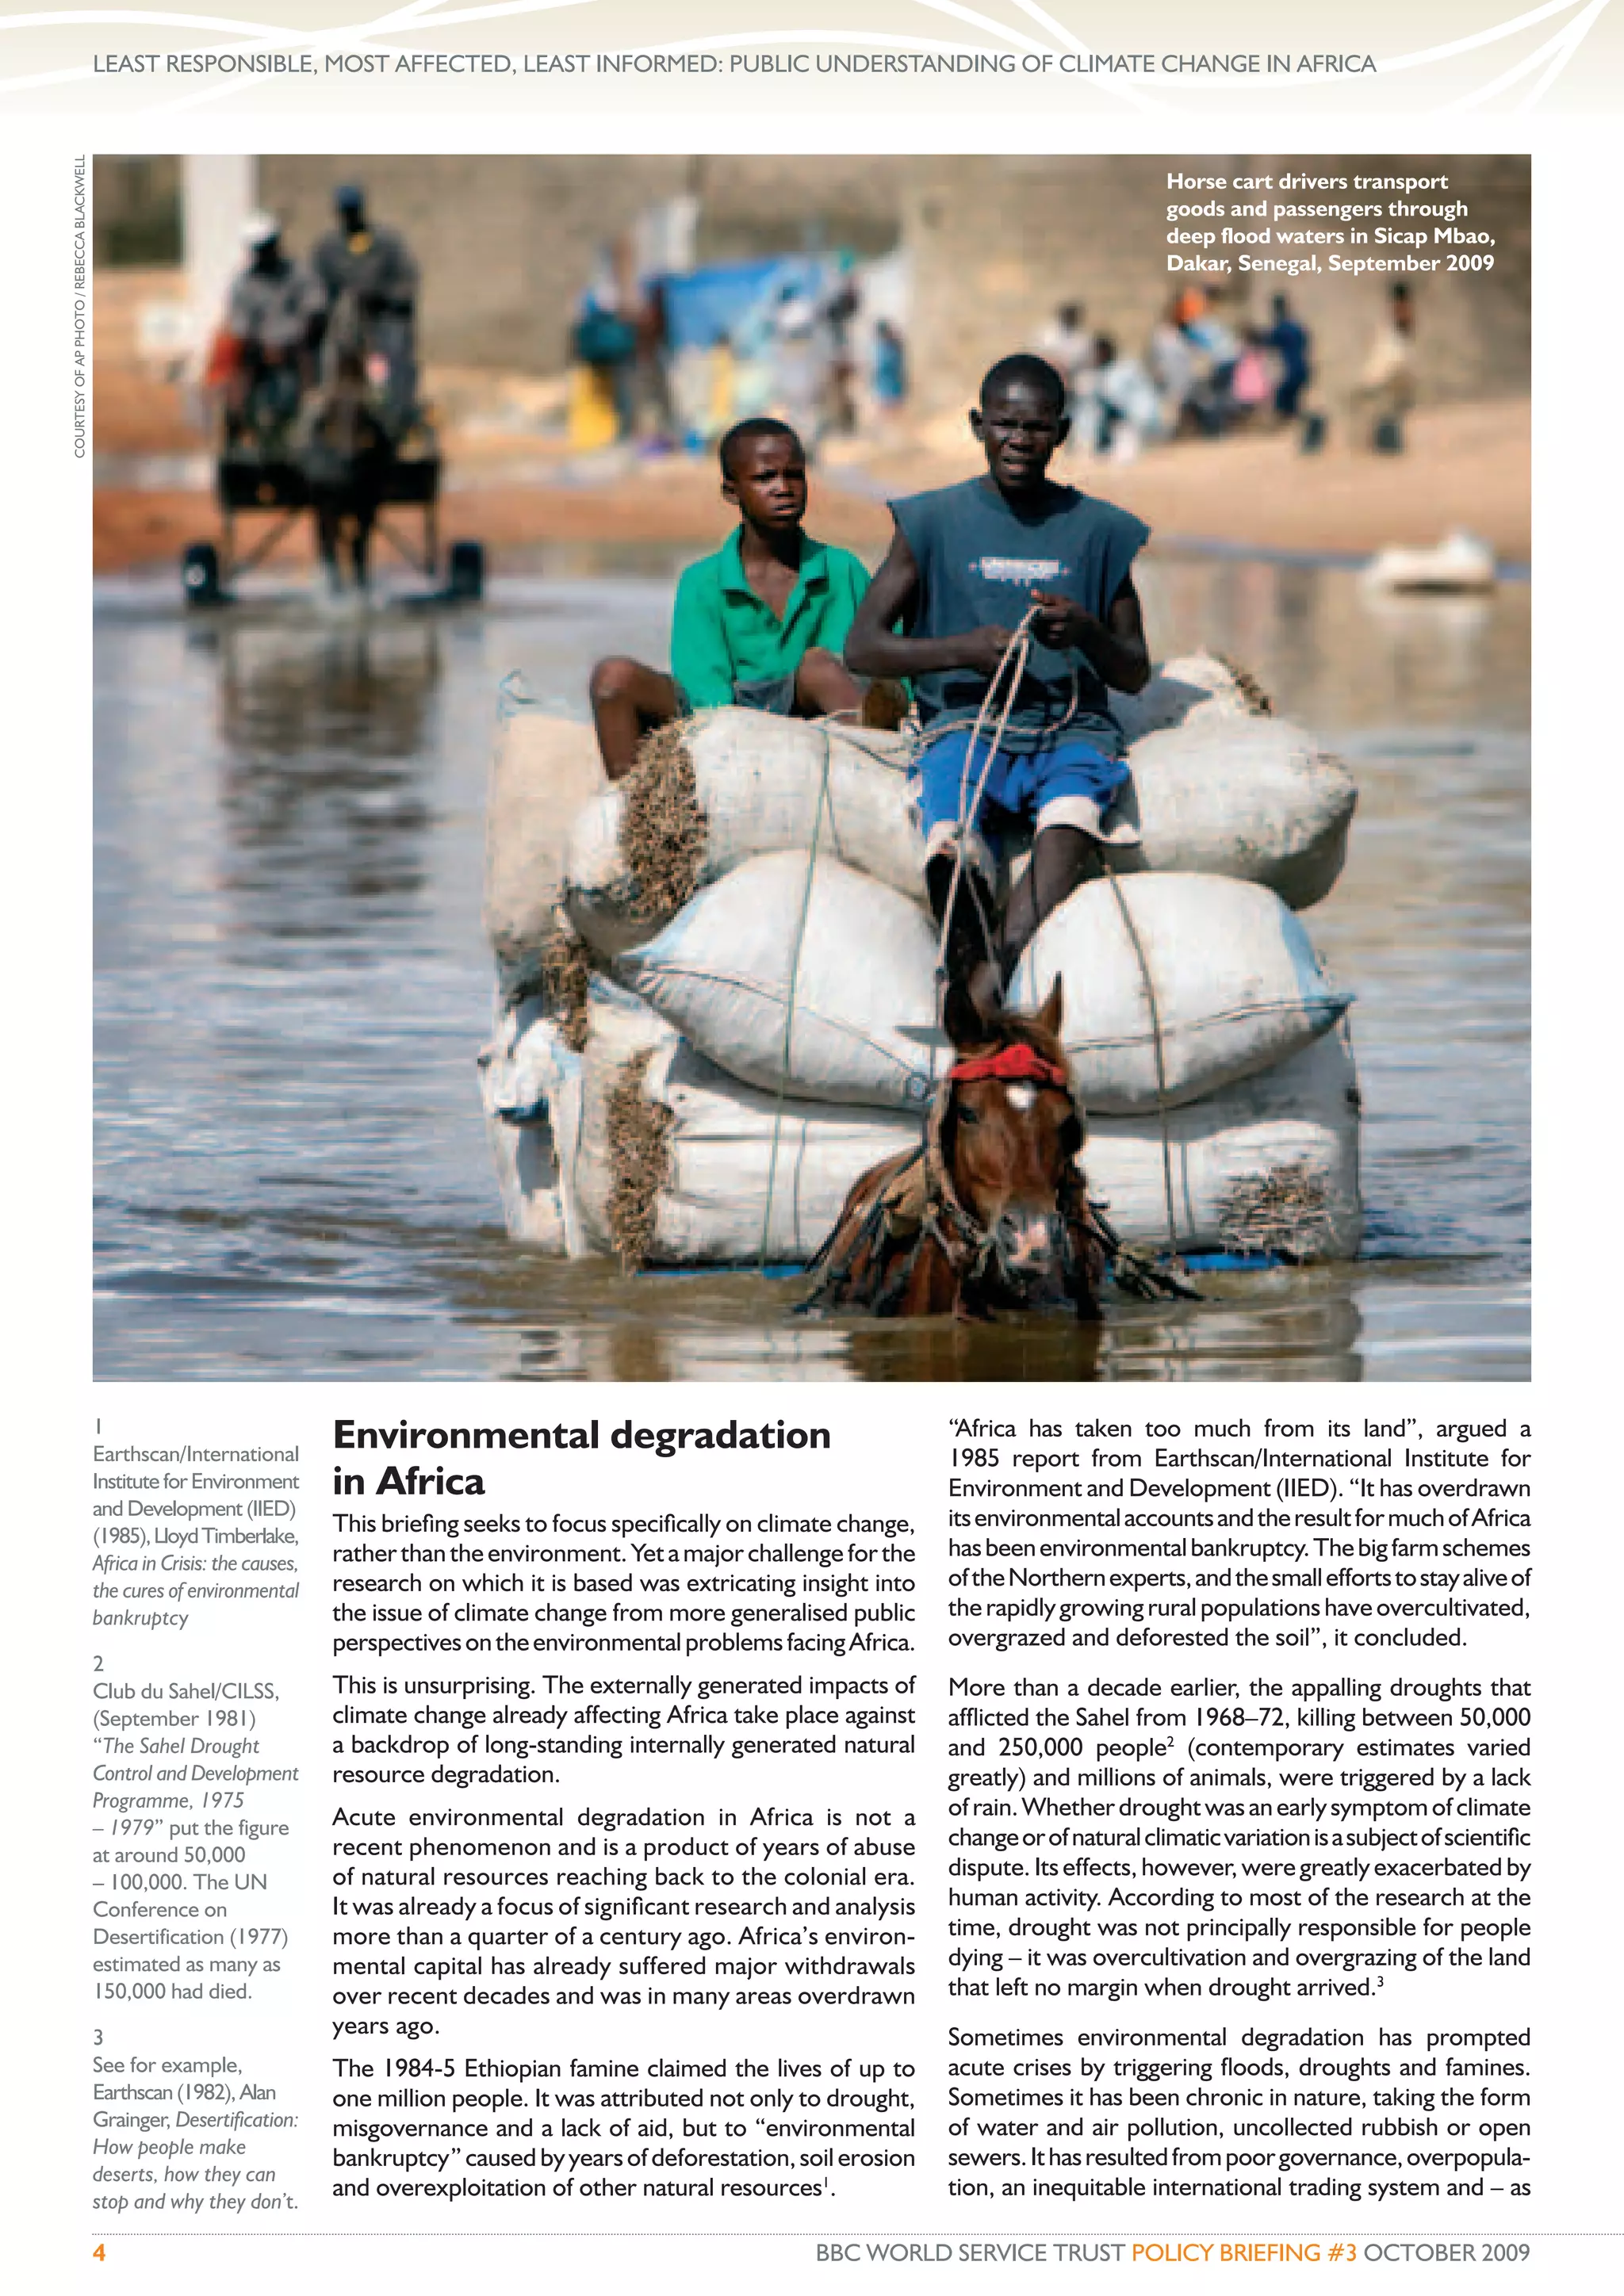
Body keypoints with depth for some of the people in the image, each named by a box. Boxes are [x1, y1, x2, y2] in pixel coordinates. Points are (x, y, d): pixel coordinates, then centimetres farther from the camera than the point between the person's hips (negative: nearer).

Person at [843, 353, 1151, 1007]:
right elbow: (861, 647, 6)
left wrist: (1086, 631, -9)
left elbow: (1135, 673, 14)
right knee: (951, 846, -34)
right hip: (964, 723, 0)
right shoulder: (935, 523, 9)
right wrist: (963, 650, -11)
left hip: (1073, 727, 0)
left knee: (1073, 808, -37)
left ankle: (989, 984, -49)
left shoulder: (1098, 530, 13)